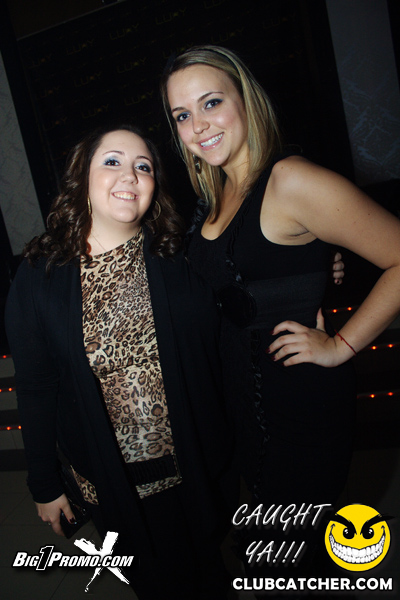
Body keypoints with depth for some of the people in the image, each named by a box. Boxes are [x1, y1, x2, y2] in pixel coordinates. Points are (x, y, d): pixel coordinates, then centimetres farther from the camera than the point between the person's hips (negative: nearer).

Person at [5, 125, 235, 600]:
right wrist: (44, 484, 3)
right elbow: (35, 388, -3)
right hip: (112, 480, 0)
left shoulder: (181, 257, -10)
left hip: (194, 468, 1)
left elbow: (217, 355, -4)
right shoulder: (39, 276, -10)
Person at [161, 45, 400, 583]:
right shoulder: (216, 195, 6)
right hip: (241, 390, 8)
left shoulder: (291, 181, -20)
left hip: (300, 397, -8)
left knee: (278, 558, 14)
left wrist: (340, 345, -17)